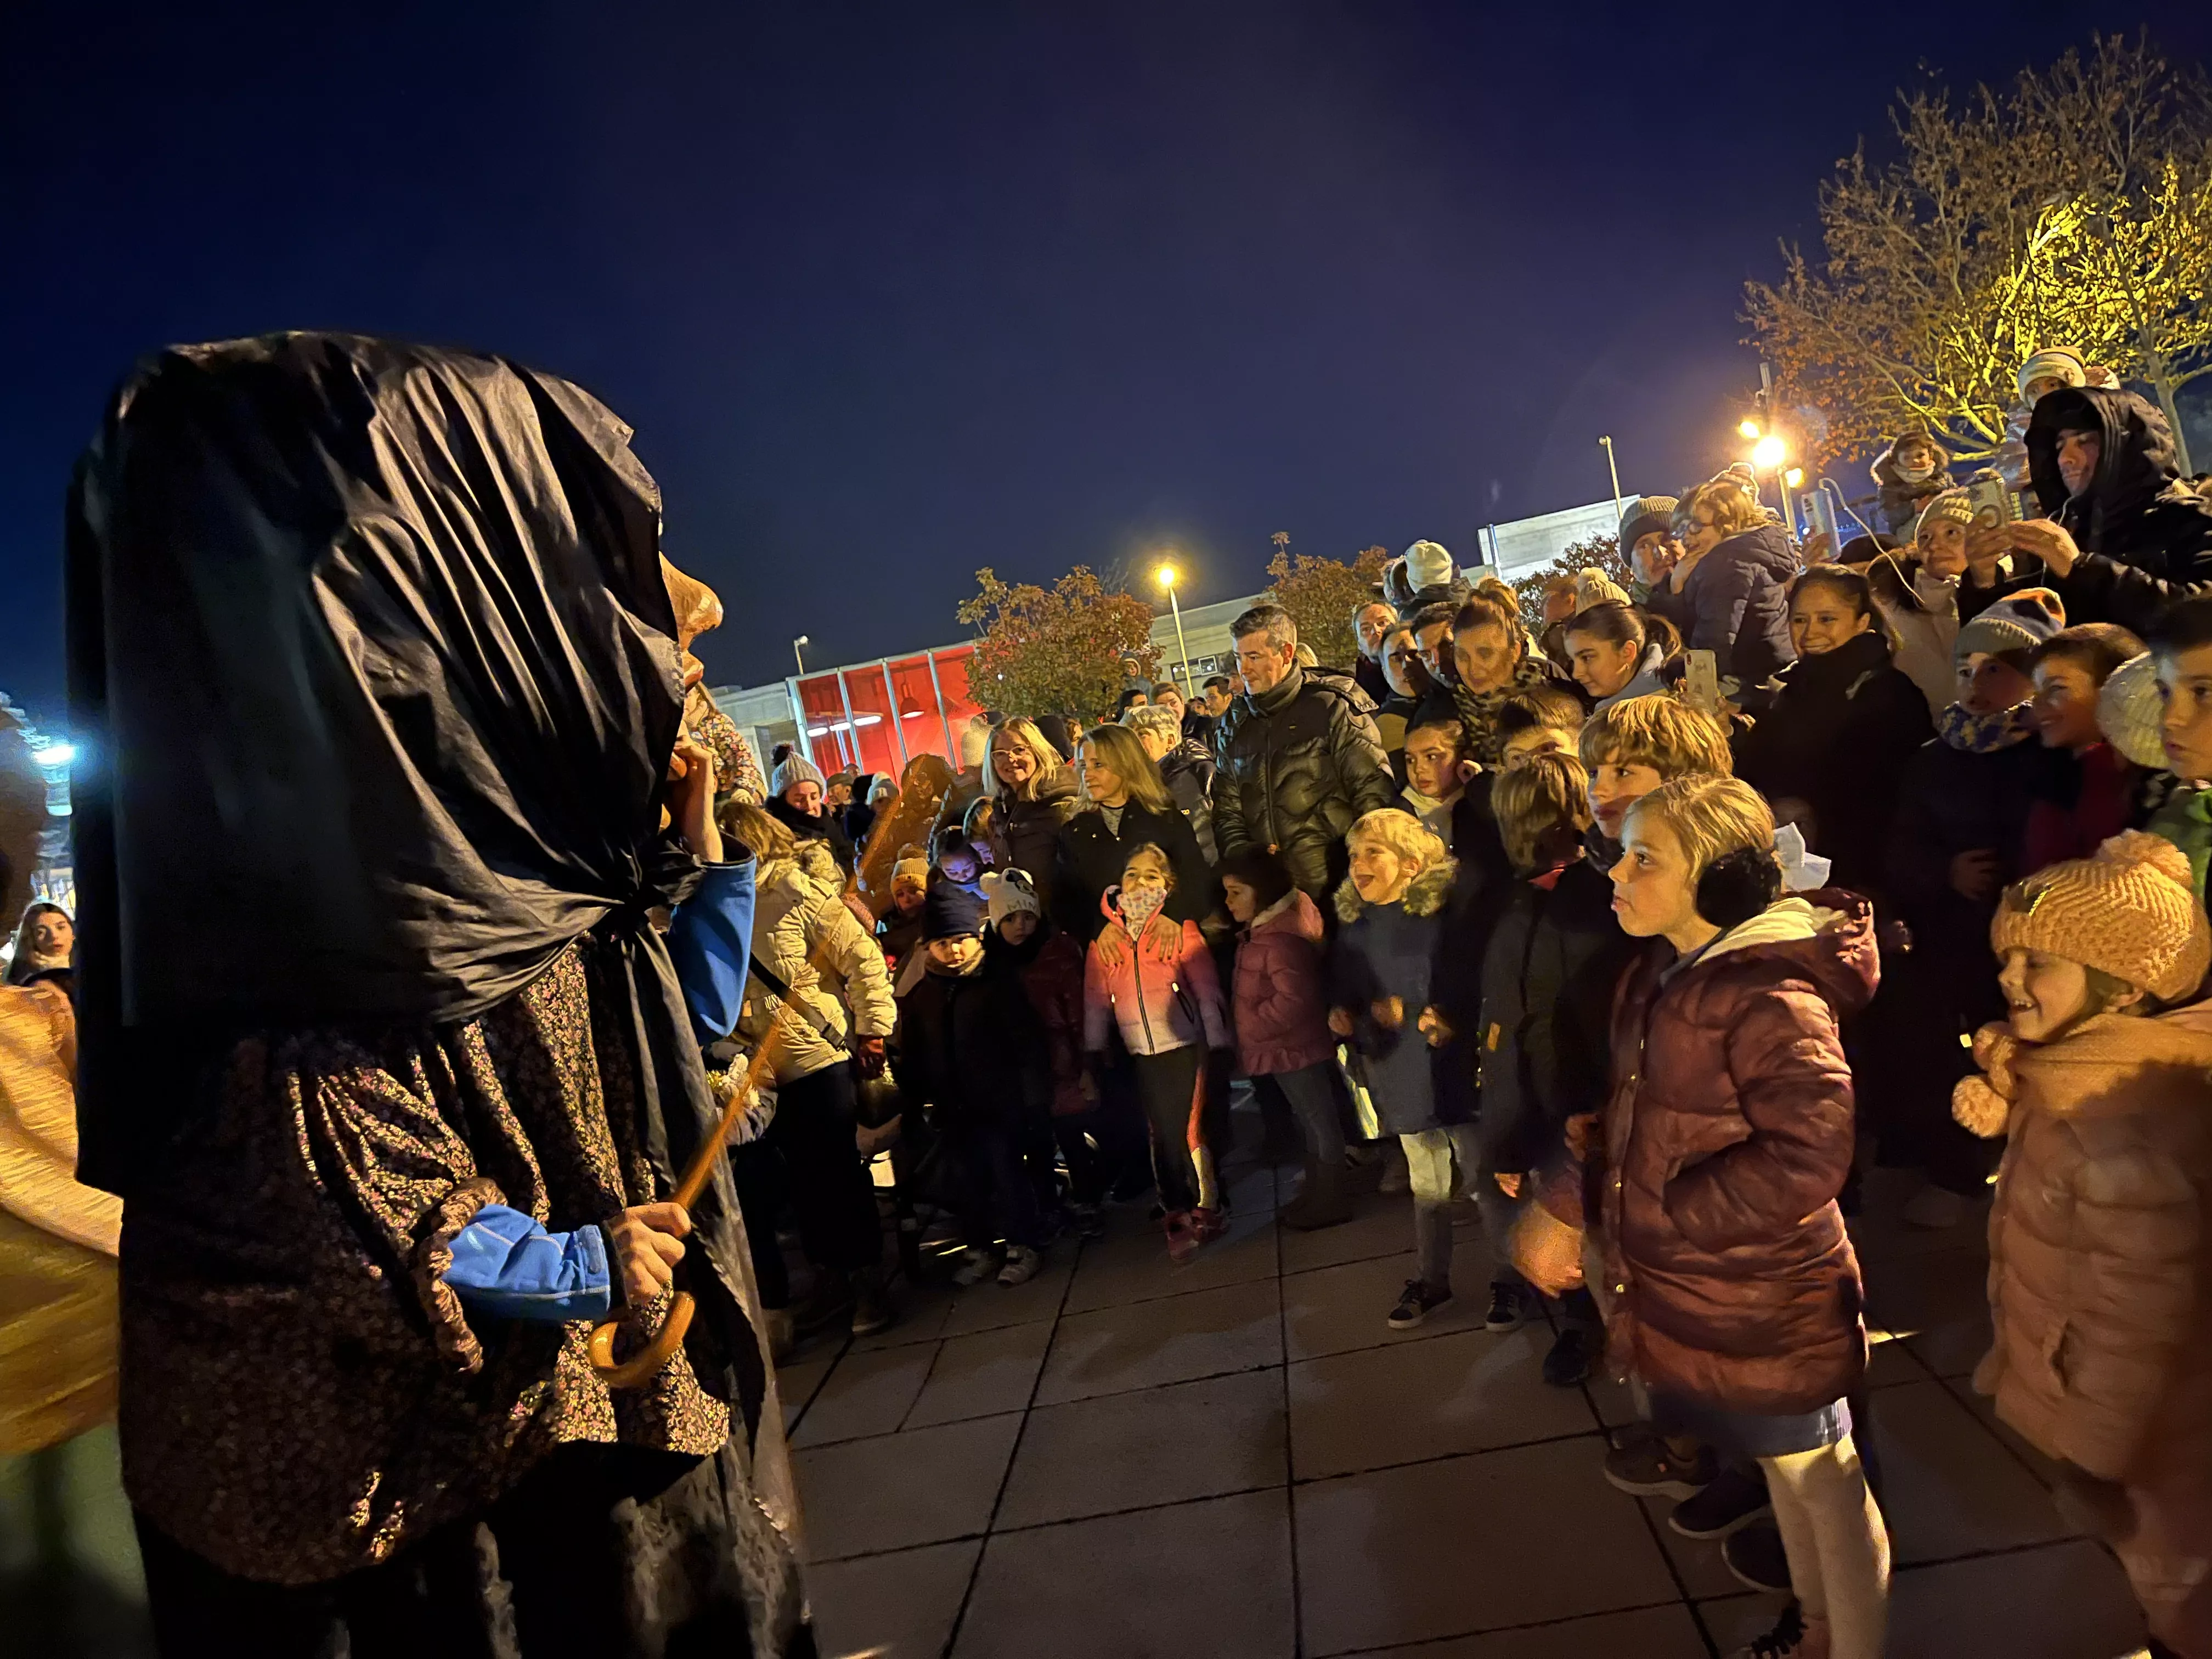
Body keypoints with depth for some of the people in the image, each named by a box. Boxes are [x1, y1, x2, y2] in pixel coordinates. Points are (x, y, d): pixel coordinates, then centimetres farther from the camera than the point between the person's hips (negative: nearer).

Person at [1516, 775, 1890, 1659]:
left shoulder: (1772, 997, -26)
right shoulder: (1658, 976, 2)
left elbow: (1805, 1158, -29)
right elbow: (1635, 1122, 9)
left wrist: (1654, 1217, -21)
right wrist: (1566, 1199, -3)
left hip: (1765, 1303, -8)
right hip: (1690, 1290, 8)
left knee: (1821, 1481, 14)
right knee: (1783, 1470, 28)